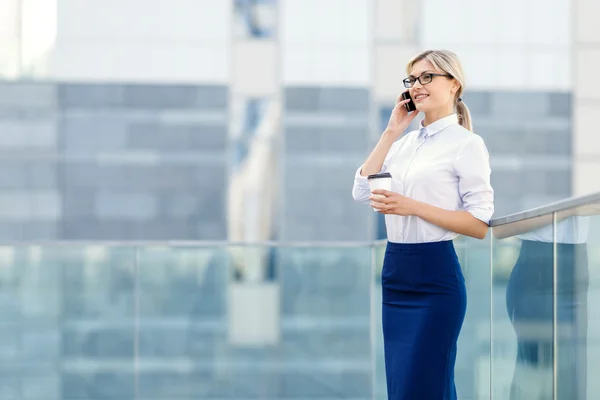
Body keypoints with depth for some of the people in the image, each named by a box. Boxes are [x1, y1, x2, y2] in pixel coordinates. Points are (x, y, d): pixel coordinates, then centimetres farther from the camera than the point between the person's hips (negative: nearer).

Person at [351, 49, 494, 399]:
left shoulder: (467, 144, -7)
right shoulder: (405, 143, 14)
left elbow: (480, 225, -12)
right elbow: (362, 191, 5)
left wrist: (412, 206, -19)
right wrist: (390, 133, 4)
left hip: (435, 275, -7)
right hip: (395, 272, 7)